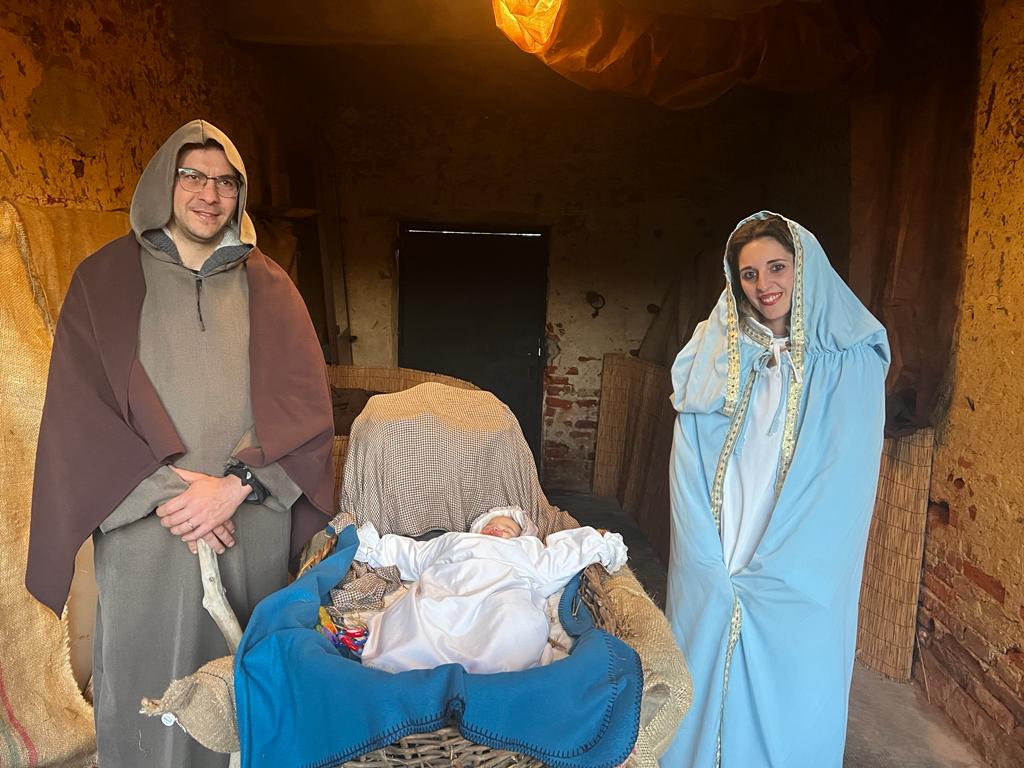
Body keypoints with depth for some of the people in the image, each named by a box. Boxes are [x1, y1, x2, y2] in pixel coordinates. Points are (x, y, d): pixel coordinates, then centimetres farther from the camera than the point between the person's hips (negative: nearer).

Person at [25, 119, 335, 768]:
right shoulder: (105, 279, 5)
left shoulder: (267, 285, 8)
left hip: (256, 529, 1)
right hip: (147, 531, -1)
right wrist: (164, 494, -12)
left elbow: (306, 401, -1)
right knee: (151, 688, 10)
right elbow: (79, 412, -3)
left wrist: (236, 483, -13)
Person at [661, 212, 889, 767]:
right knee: (704, 695, 13)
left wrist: (765, 572, -14)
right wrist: (711, 569, -10)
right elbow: (688, 473, -2)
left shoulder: (851, 364, -4)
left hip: (799, 582, -2)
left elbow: (842, 487, -10)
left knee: (787, 711, 10)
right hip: (711, 575, 2)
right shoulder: (715, 356, 3)